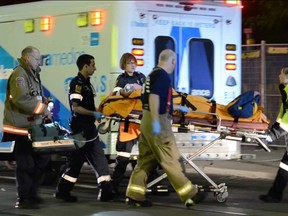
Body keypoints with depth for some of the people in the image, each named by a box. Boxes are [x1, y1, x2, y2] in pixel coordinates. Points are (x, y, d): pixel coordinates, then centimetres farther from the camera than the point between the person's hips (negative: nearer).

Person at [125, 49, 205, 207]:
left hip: (147, 122, 10)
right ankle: (189, 195, 1)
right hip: (157, 122, -10)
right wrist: (155, 121, -29)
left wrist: (179, 108, 41)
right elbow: (154, 97, -24)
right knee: (170, 160, -4)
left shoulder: (153, 74, 18)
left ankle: (134, 195, 10)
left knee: (146, 160, 11)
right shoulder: (161, 75, -12)